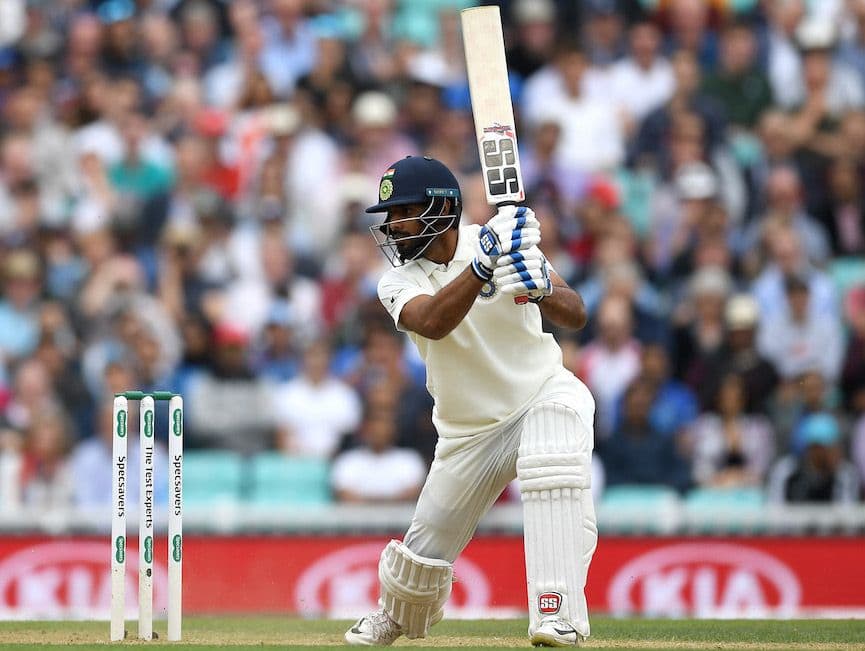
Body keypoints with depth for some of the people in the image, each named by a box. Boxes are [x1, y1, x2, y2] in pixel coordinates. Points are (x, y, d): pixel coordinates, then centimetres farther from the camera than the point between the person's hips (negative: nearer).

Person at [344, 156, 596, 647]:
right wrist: (484, 265, -45)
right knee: (427, 546, 8)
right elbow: (433, 323, -33)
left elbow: (576, 315, -20)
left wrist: (540, 288, -41)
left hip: (545, 393, -2)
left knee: (552, 466, -34)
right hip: (470, 430, 3)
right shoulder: (399, 282, -9)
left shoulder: (506, 241, -11)